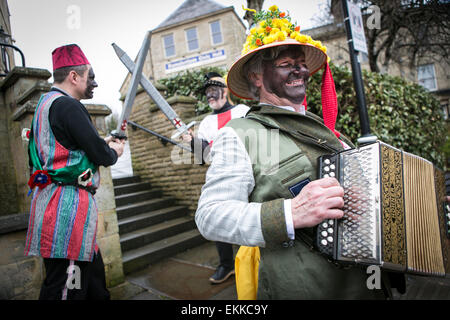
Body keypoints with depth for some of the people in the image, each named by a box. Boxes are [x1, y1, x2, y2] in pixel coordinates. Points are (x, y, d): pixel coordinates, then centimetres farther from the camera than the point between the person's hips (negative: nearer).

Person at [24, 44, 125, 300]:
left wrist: (102, 143, 15)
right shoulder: (68, 105, -14)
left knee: (93, 273, 20)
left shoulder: (46, 103, 19)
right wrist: (114, 152, 5)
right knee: (66, 289, -2)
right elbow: (100, 154, -17)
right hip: (69, 204, -11)